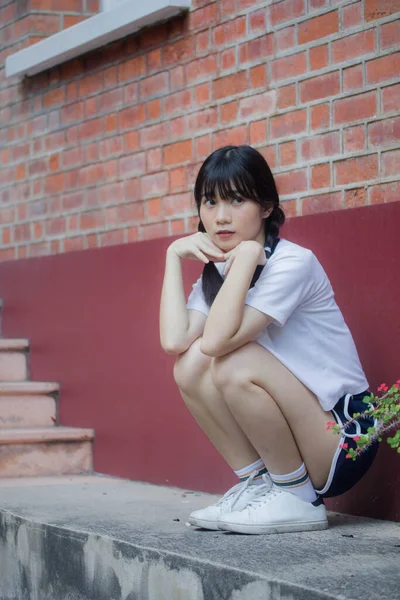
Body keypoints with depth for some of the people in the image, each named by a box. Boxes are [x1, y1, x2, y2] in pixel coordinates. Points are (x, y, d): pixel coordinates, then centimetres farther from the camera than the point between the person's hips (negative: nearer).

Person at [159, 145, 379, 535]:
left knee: (235, 364, -28)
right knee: (190, 364, -12)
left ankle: (298, 499, -10)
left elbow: (218, 339, -30)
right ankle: (257, 484, 1)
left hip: (341, 440, -7)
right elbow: (173, 341, -16)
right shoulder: (215, 274, 6)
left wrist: (248, 254, -25)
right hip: (282, 442, 7)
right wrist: (174, 255, -9)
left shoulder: (293, 263, -16)